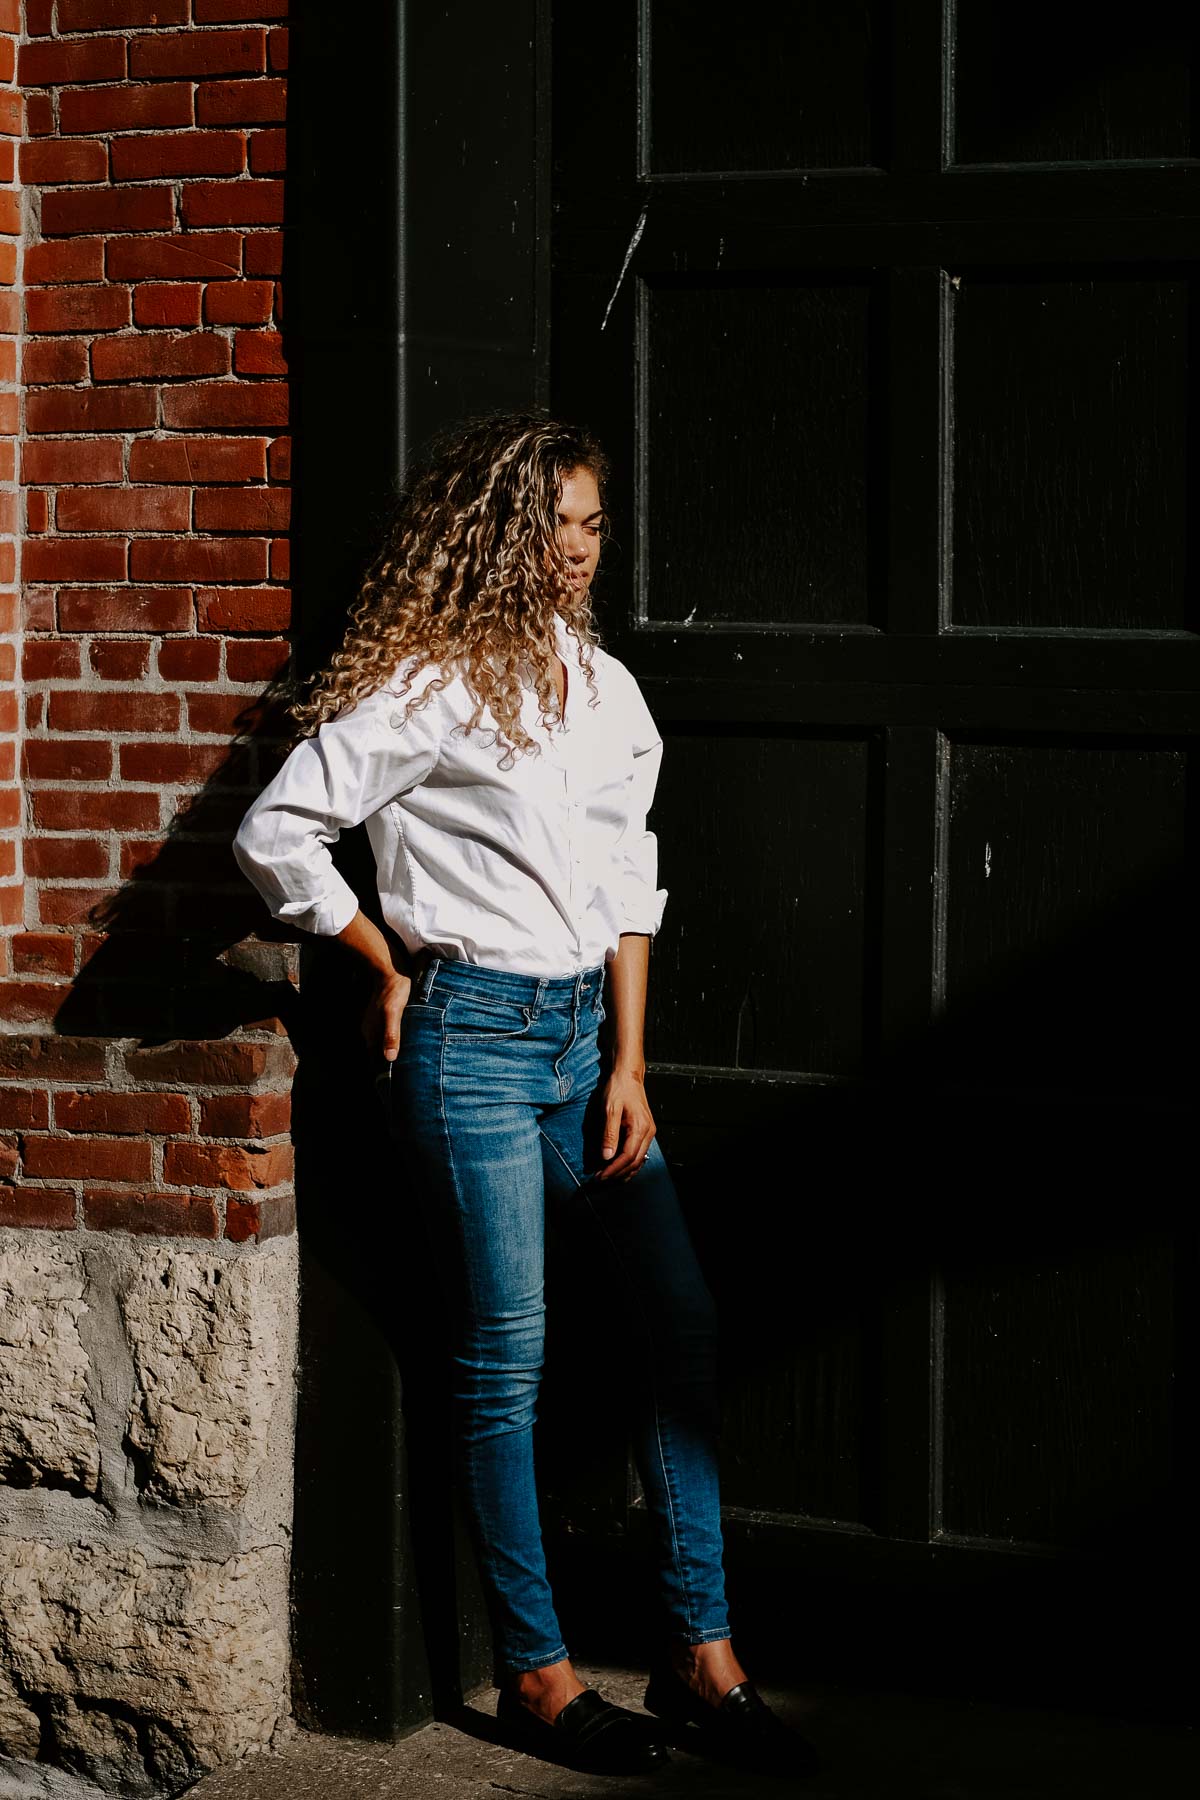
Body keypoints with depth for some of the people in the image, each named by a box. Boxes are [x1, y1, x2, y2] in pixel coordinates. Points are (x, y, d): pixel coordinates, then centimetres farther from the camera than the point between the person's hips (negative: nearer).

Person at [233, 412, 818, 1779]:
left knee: (679, 1322, 2)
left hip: (585, 1028, 7)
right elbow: (276, 834, -10)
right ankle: (534, 1674, 9)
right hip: (471, 1036, -6)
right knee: (506, 1357, -1)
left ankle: (701, 1657, 9)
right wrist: (388, 971, -1)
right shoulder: (426, 688, -9)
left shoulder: (606, 688, 12)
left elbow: (630, 886, 13)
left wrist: (629, 1065, 5)